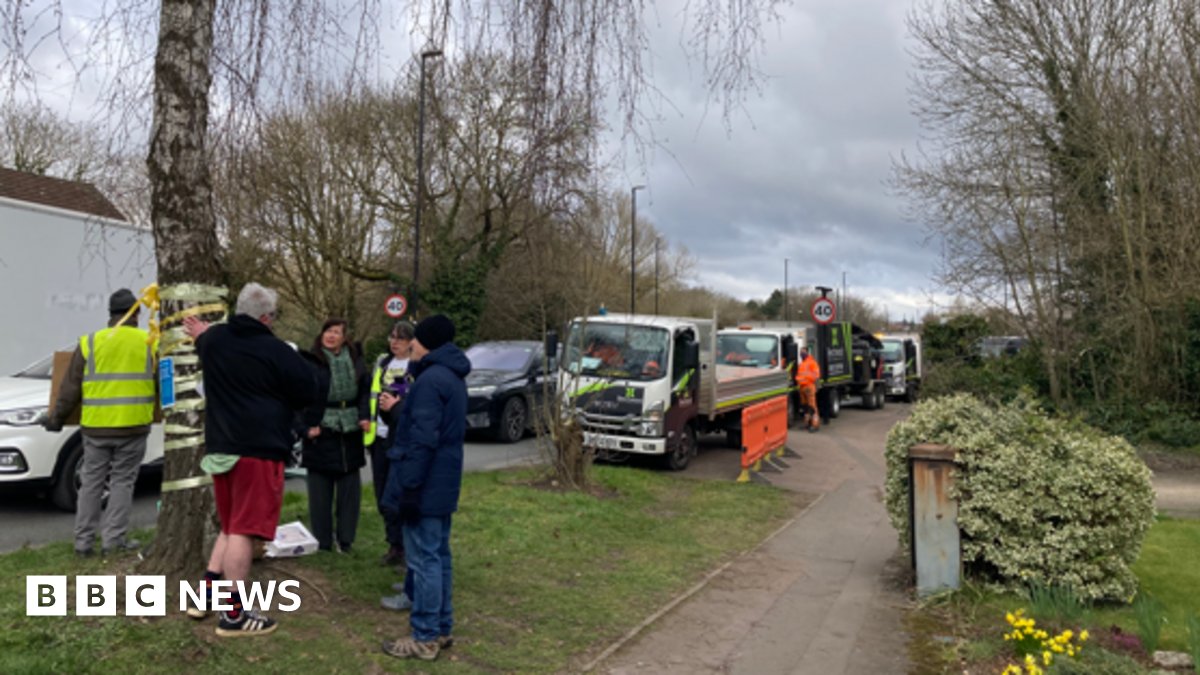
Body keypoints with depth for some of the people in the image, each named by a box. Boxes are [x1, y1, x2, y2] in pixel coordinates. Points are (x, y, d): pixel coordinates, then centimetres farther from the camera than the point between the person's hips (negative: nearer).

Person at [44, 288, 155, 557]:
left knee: (91, 483, 12)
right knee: (122, 482, 7)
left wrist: (57, 418, 15)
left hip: (96, 427, 1)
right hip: (133, 426, -1)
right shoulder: (149, 343, 0)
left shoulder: (89, 343, 3)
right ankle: (113, 539, 7)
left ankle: (83, 541, 16)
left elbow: (71, 388, 4)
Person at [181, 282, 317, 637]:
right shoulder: (276, 351, -13)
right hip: (259, 448, -8)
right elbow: (309, 392, -6)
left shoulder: (212, 340, 7)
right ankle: (234, 614, 2)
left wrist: (201, 334, 55)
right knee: (245, 530, -4)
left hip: (220, 447, 8)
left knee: (231, 526, 22)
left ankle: (206, 595, 22)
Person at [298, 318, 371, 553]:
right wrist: (306, 427, -13)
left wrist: (365, 416, -5)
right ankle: (322, 542, 15)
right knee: (320, 491, 4)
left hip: (350, 433, 4)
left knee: (350, 488, 9)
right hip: (320, 433, -4)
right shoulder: (310, 361, -5)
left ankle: (346, 540, 20)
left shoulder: (355, 360, 7)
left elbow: (365, 390, 9)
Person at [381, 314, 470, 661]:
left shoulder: (430, 379, -18)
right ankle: (441, 628, 24)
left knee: (423, 560, -2)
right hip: (443, 483, 10)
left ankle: (425, 638, 6)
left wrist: (409, 487, -21)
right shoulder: (452, 377, 14)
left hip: (426, 485, -10)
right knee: (439, 556, 15)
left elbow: (423, 440, -23)